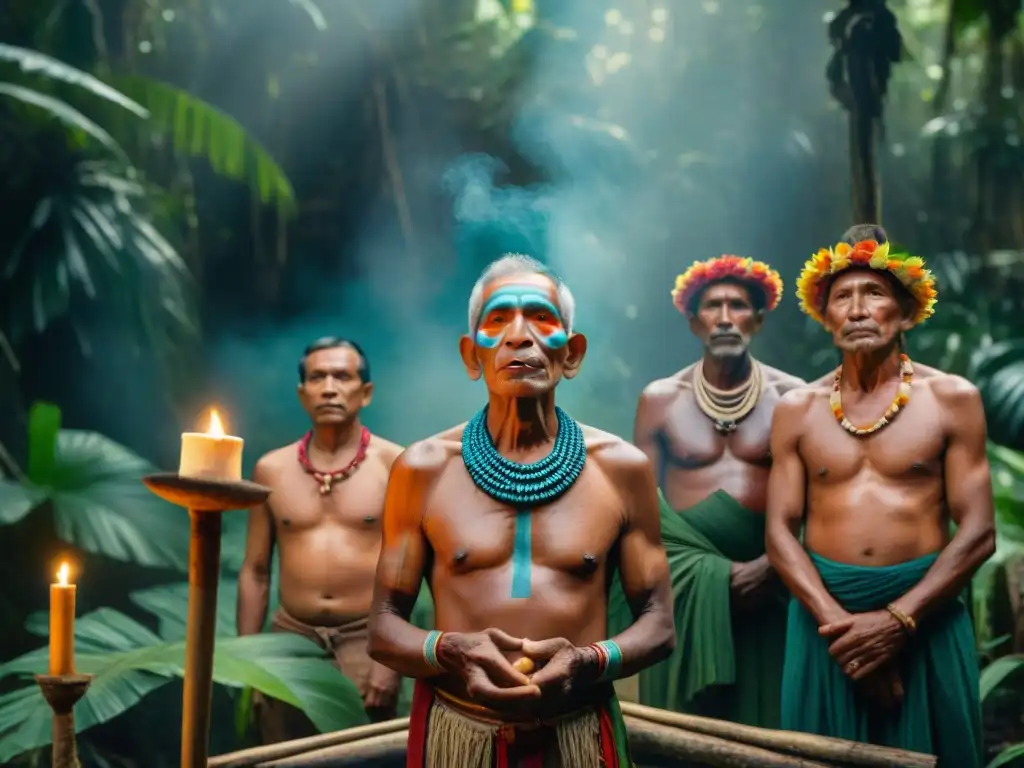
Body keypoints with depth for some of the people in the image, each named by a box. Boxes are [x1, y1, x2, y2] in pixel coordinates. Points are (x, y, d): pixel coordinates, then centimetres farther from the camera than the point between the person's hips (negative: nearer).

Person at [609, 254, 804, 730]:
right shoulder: (660, 399, 4)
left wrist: (770, 564, -14)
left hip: (766, 582, 0)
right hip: (683, 583, 0)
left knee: (764, 718, 5)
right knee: (686, 726, 4)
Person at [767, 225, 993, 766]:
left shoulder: (952, 400, 0)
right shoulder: (796, 410, 5)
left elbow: (978, 533, -5)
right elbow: (780, 532, 1)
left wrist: (897, 620, -14)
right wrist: (837, 619, -14)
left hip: (926, 619, -1)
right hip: (825, 616, 1)